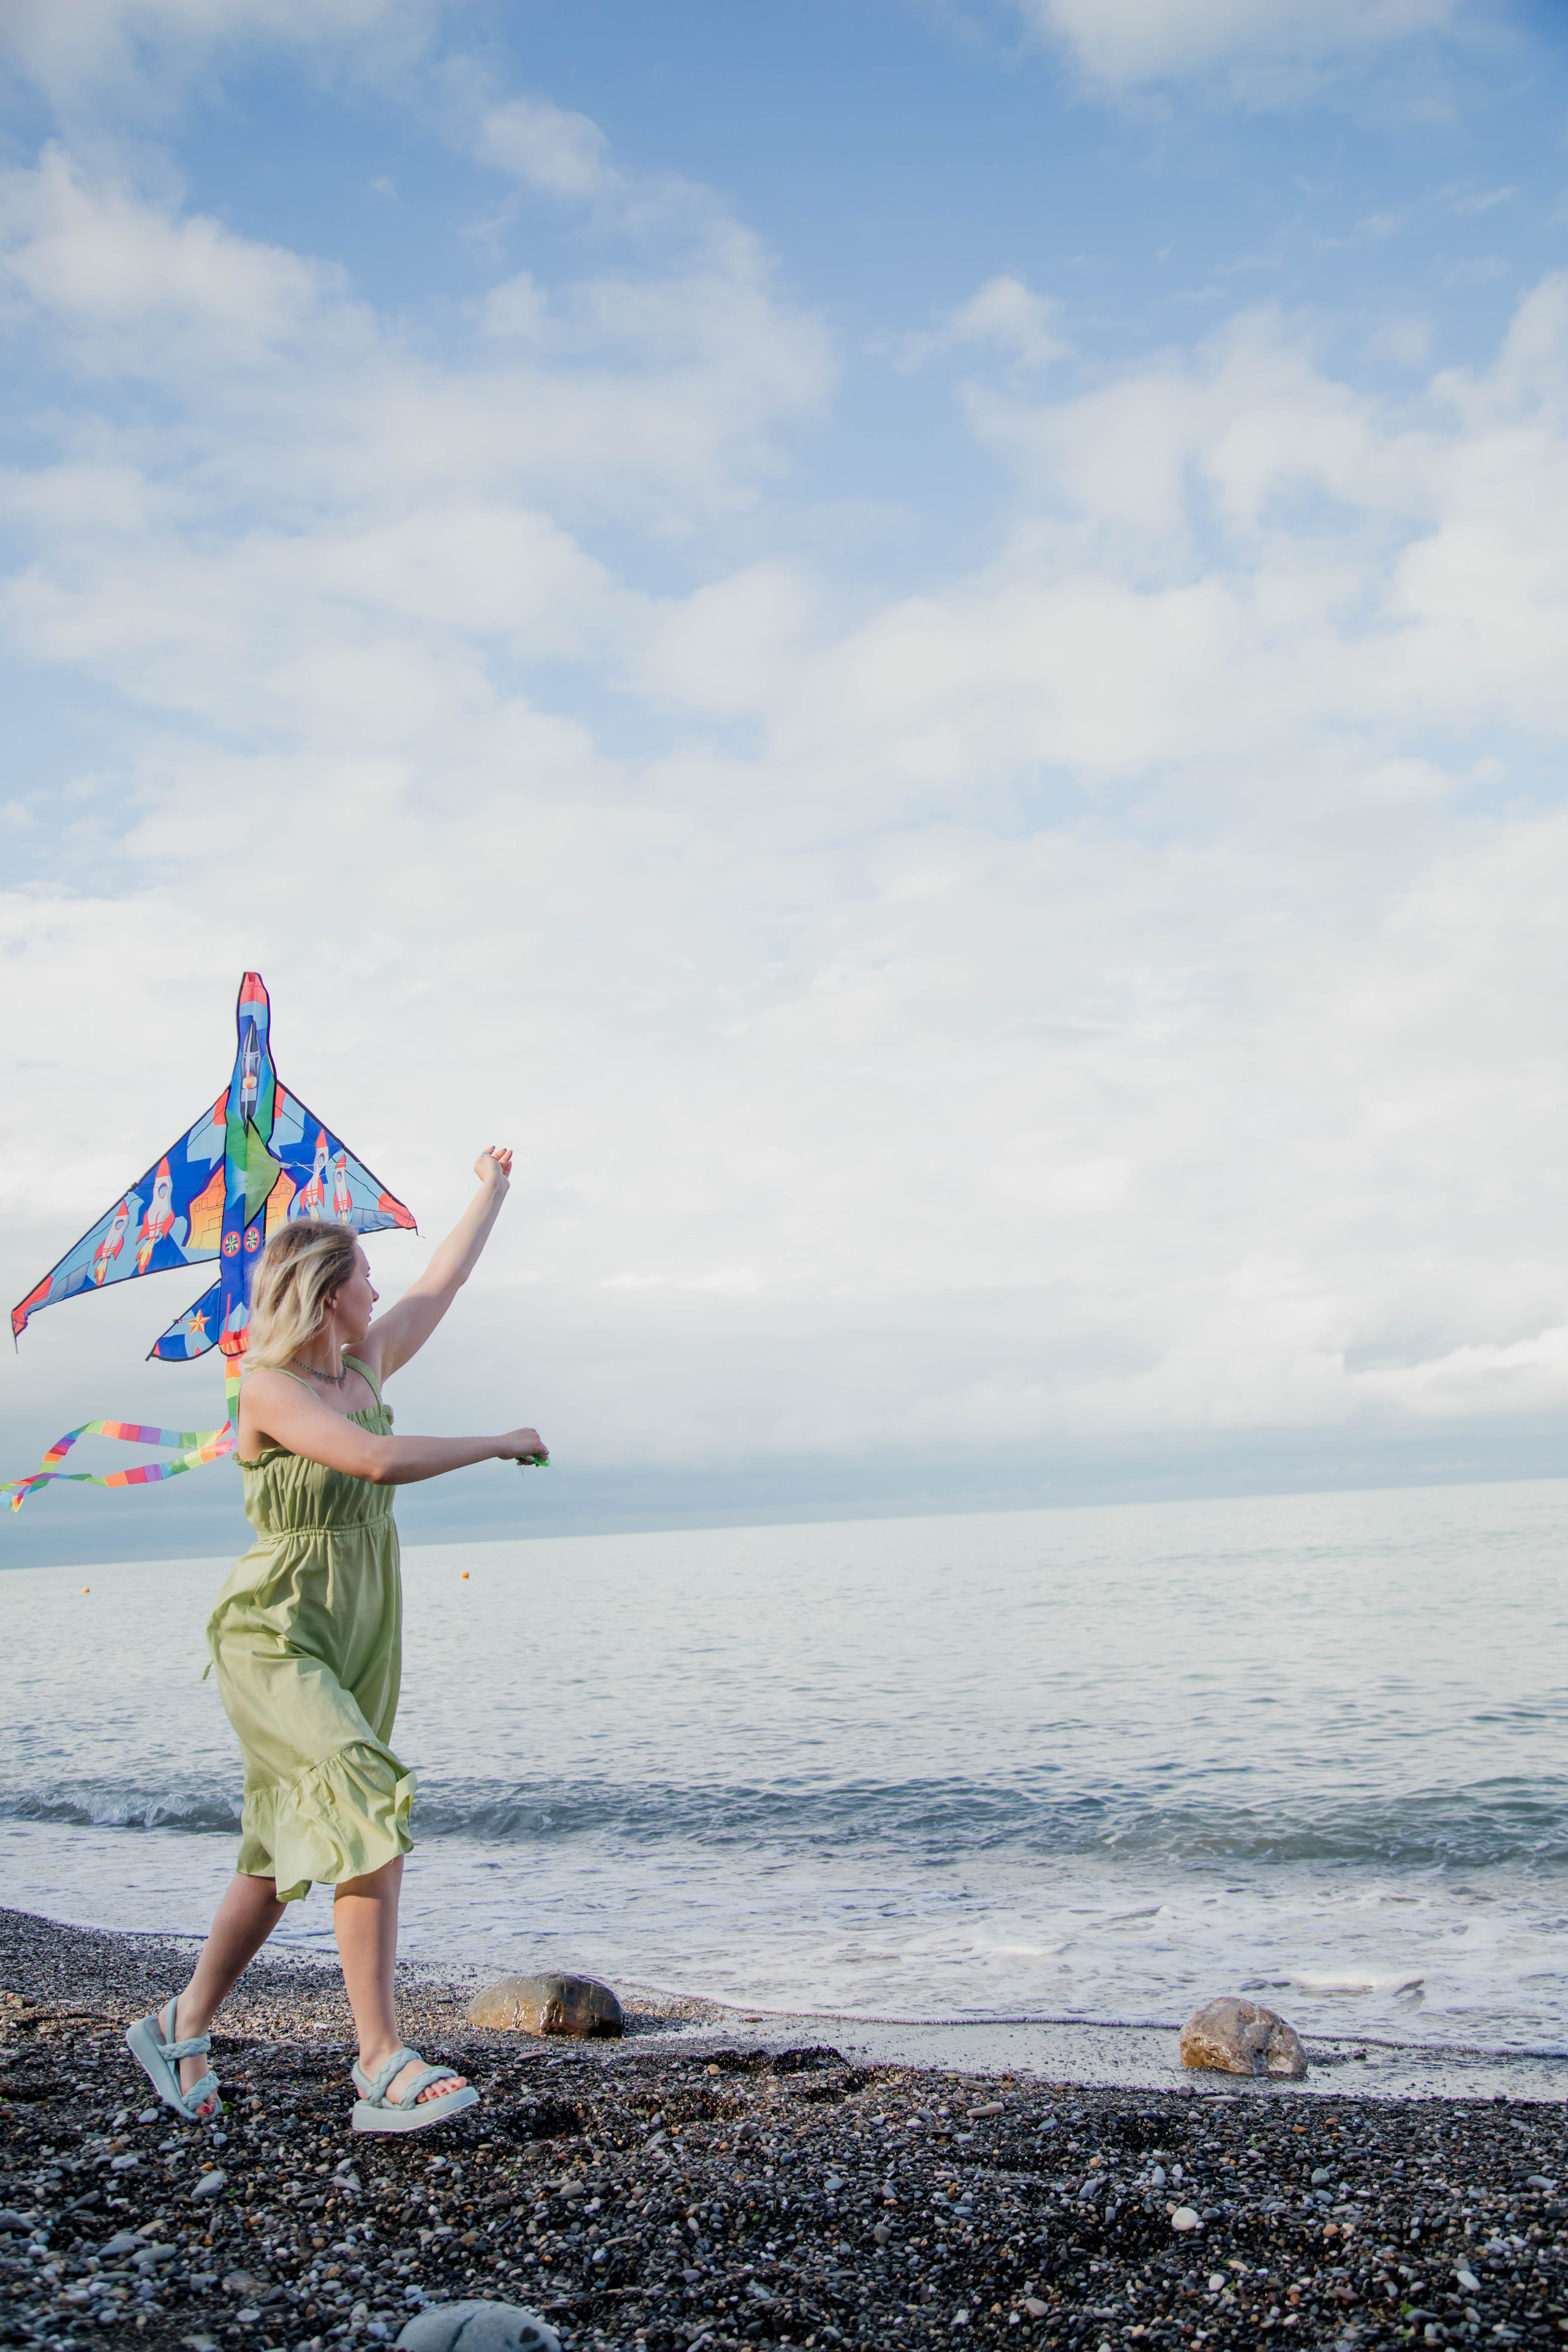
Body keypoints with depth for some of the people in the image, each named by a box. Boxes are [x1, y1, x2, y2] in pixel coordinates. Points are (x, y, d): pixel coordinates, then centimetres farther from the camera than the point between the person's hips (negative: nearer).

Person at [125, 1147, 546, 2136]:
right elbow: (380, 1461, -28)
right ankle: (384, 2068, -17)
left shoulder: (365, 1367, 7)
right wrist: (500, 1443, -17)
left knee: (287, 1852, 13)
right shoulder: (269, 1388, -15)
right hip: (275, 1640, -8)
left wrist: (493, 1190, 29)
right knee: (372, 1819, -21)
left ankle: (183, 2030, 30)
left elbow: (443, 1283, 20)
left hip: (358, 1641, 8)